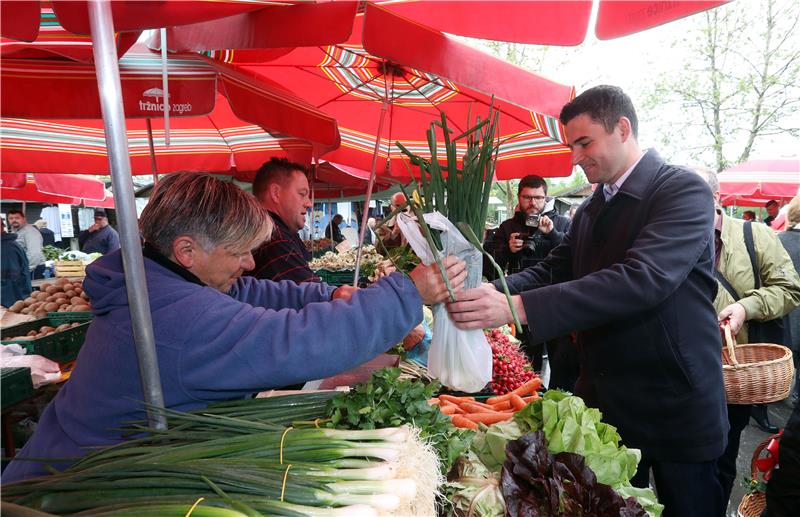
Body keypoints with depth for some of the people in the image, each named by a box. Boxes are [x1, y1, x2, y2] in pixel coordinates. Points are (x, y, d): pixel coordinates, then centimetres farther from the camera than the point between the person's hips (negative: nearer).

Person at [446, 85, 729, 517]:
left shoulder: (683, 189, -15)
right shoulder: (590, 210, 10)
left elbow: (644, 278, -30)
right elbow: (552, 270, 5)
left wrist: (517, 307, -38)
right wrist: (490, 290, -17)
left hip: (675, 407, -6)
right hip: (604, 402, 7)